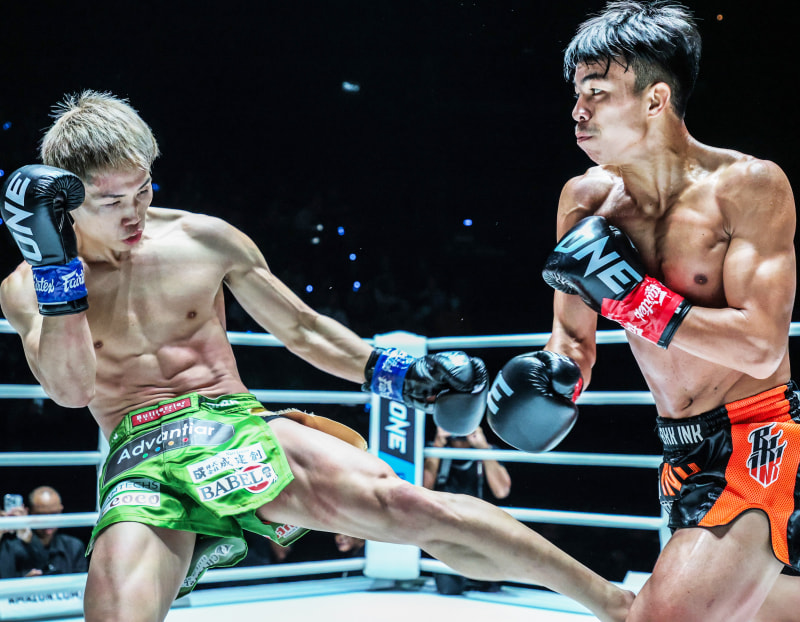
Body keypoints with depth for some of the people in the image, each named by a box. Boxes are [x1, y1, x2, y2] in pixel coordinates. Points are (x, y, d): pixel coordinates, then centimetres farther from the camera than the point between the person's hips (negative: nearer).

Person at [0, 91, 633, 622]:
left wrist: (393, 371, 5)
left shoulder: (203, 240, 6)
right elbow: (72, 389, -10)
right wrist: (55, 264, -16)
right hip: (141, 465, 0)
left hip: (240, 428, 0)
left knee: (413, 507, -20)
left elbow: (301, 328, 15)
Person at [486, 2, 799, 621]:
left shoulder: (750, 186, -15)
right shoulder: (586, 198, 1)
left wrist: (632, 294, -23)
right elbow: (573, 337, 10)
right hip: (685, 453, 7)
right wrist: (555, 375, -13)